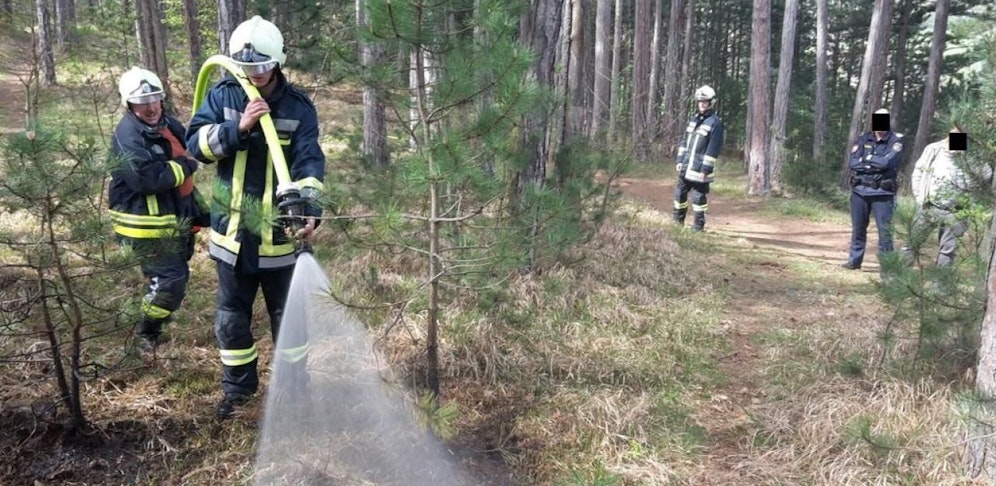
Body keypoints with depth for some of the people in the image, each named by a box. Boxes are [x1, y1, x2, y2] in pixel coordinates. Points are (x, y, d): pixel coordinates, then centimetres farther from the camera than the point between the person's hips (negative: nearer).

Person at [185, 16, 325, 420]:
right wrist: (239, 127, -23)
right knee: (231, 314, 13)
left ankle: (294, 386, 29)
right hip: (232, 228, 2)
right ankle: (238, 386, 31)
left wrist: (309, 211, -29)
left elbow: (309, 163, -13)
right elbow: (196, 144, -8)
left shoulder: (298, 106, -5)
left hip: (279, 231, -2)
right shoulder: (222, 95, -1)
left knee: (287, 313, 11)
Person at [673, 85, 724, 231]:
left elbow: (713, 149, -15)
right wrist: (680, 160, 10)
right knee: (680, 192, 12)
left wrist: (705, 169, -17)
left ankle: (699, 225, 11)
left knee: (698, 196, -1)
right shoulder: (694, 118, 13)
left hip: (700, 168, -7)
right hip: (686, 166, 7)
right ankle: (677, 221, 26)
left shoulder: (715, 123, -10)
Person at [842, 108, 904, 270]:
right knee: (858, 228, 11)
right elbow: (853, 162, -4)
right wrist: (876, 165, -11)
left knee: (885, 230, -2)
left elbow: (888, 162, -17)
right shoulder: (864, 138, 7)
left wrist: (867, 159, -5)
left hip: (883, 193, -3)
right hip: (860, 191, 3)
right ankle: (854, 260, 21)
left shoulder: (896, 140, -2)